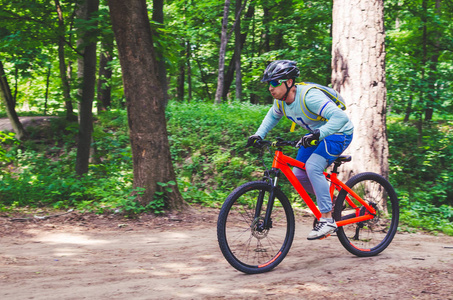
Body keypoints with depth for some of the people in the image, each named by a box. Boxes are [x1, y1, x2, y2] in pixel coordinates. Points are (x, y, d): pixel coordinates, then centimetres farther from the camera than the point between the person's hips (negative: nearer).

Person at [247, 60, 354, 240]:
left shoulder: (309, 97, -33)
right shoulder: (281, 101, -8)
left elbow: (340, 117, -41)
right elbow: (273, 116, 16)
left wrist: (317, 134, -52)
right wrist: (259, 135, 2)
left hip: (339, 133, -8)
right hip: (317, 134, 8)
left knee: (312, 167, -27)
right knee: (298, 175, 0)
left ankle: (327, 220, -19)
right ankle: (327, 199, 25)